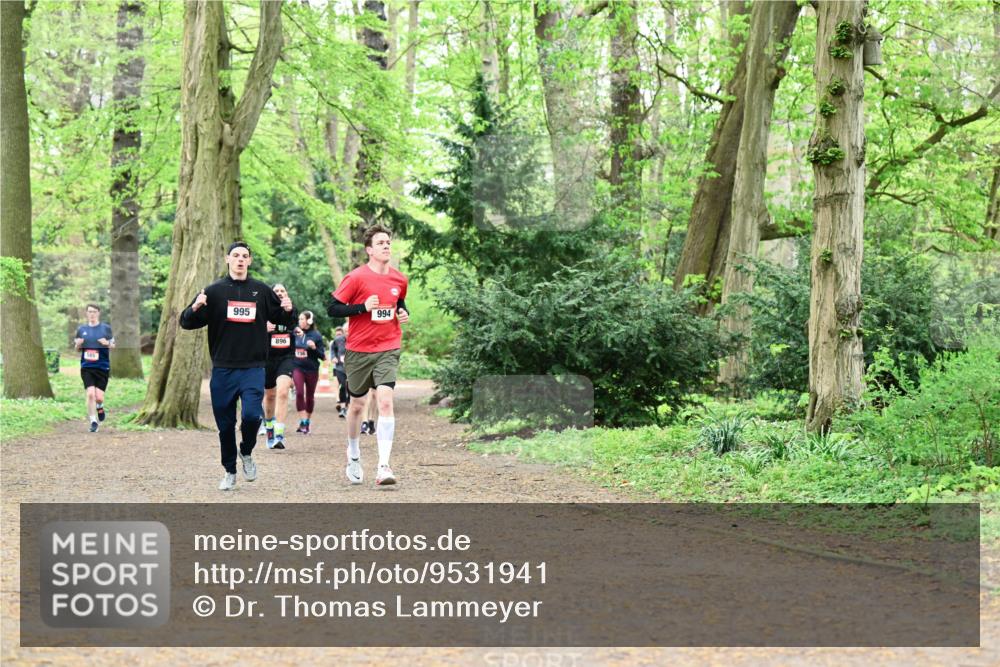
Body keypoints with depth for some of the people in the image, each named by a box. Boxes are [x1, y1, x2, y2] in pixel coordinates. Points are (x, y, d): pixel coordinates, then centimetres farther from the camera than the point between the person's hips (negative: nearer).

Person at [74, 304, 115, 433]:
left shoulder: (106, 328, 4)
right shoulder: (81, 329, 9)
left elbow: (113, 345, 9)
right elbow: (77, 348, 16)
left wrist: (107, 343, -14)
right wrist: (78, 344, -7)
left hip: (102, 367, -1)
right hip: (86, 367, 1)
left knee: (99, 397, -5)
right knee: (90, 394, -13)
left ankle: (100, 407, 32)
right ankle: (93, 422, -2)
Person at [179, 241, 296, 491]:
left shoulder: (262, 291, 7)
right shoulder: (214, 291, 4)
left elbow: (286, 321, 13)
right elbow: (186, 322, 3)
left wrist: (288, 310, -11)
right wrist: (195, 308, -20)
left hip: (253, 369, 0)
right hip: (222, 369, 1)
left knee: (252, 415, -18)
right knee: (225, 425, 6)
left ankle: (247, 453, 12)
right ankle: (230, 472, 23)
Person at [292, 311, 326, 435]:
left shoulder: (316, 335, -5)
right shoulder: (295, 333, 1)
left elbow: (322, 356, -4)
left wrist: (314, 347, -19)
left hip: (312, 369, -1)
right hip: (298, 368, 1)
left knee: (310, 395, 10)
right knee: (299, 392, -15)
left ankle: (307, 422, 24)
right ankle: (302, 421, -10)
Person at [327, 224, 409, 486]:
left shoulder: (399, 280, 4)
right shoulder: (356, 278, -9)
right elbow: (332, 308, -9)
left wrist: (403, 313, 2)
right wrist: (363, 307, -20)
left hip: (388, 349, 1)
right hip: (359, 349, -1)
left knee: (385, 401, -16)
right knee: (357, 405, 12)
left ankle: (383, 466, -20)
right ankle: (353, 455, 37)